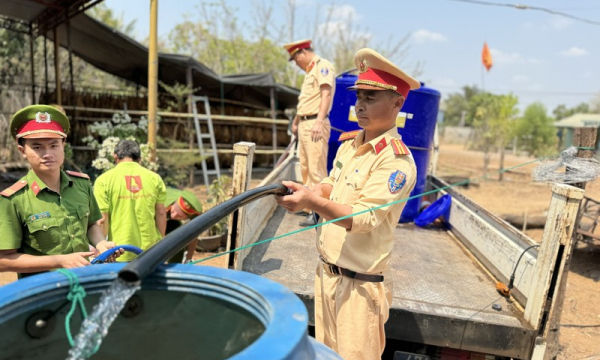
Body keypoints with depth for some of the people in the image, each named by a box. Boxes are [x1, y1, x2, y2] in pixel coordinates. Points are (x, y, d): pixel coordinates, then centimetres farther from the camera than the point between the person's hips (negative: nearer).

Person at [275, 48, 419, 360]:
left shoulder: (397, 160, -19)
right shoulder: (348, 143, 5)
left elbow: (363, 218, -26)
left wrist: (312, 201, -37)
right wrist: (303, 192, -5)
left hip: (359, 283, -7)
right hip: (326, 271, 8)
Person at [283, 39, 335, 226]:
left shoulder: (323, 65, -6)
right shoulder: (310, 71, 23)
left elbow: (326, 94, -18)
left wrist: (319, 122, -27)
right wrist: (296, 121, 33)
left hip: (315, 124, -10)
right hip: (304, 124, 10)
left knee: (317, 170, -10)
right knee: (305, 169, 15)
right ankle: (308, 205, 26)